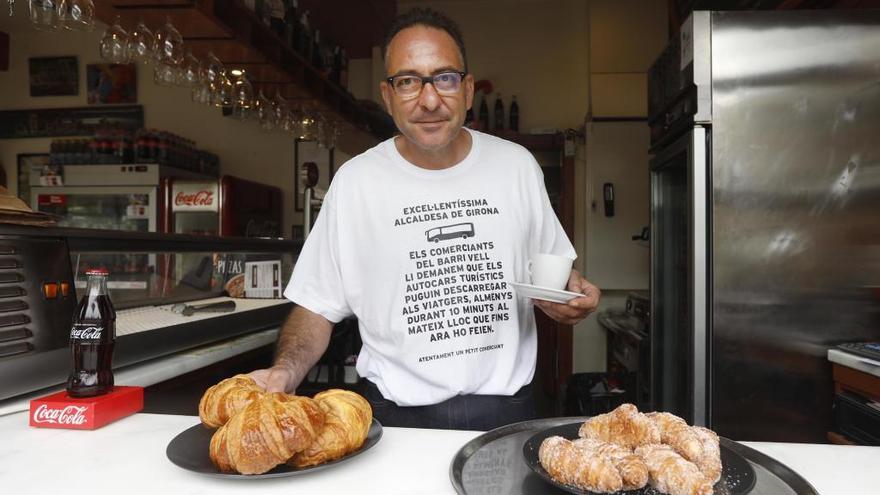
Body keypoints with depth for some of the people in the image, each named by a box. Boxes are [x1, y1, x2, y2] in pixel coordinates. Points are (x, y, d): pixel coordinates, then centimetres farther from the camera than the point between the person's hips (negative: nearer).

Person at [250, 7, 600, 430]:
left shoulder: (518, 165, 3)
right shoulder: (354, 181, -3)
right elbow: (317, 307, 1)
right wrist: (285, 371, -17)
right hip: (398, 416, -1)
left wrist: (570, 292, -7)